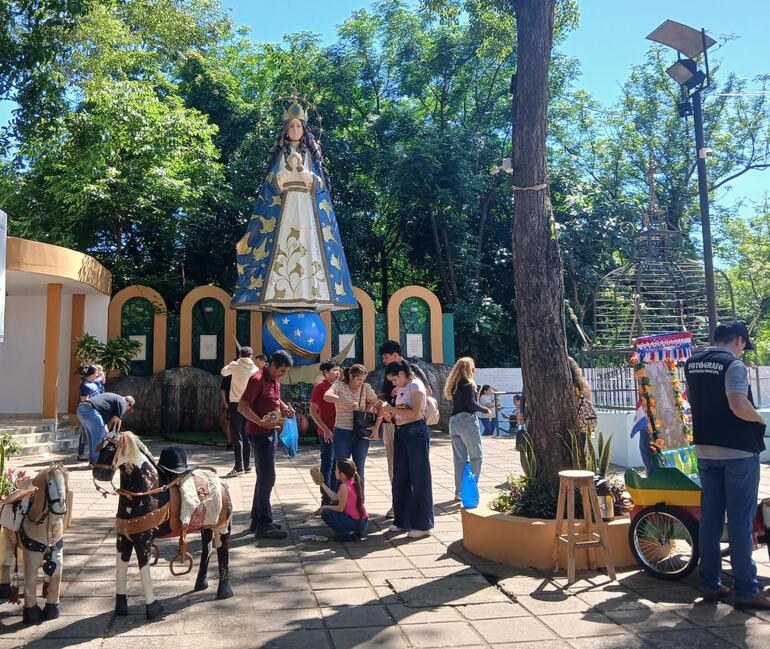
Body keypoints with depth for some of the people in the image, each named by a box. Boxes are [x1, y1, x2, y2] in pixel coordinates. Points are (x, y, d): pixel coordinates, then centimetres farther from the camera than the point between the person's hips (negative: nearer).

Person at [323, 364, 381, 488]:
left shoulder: (366, 387, 3)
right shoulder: (340, 386, -4)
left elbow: (379, 406, 3)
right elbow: (327, 396, -24)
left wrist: (376, 426, -10)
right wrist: (349, 403, -28)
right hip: (342, 433, -2)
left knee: (359, 471, 8)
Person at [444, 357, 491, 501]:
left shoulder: (453, 384, 15)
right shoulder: (467, 384, -9)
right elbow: (471, 404, -16)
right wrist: (486, 410, -3)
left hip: (453, 422, 8)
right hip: (467, 420, -8)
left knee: (460, 458, 10)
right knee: (476, 456, 0)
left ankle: (459, 492, 11)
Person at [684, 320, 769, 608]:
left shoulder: (691, 364, 9)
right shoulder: (733, 364, -13)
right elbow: (738, 405, -26)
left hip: (705, 450, 6)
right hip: (738, 451, -6)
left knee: (709, 518, 10)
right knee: (740, 521, 0)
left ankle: (710, 584, 17)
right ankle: (746, 591, 7)